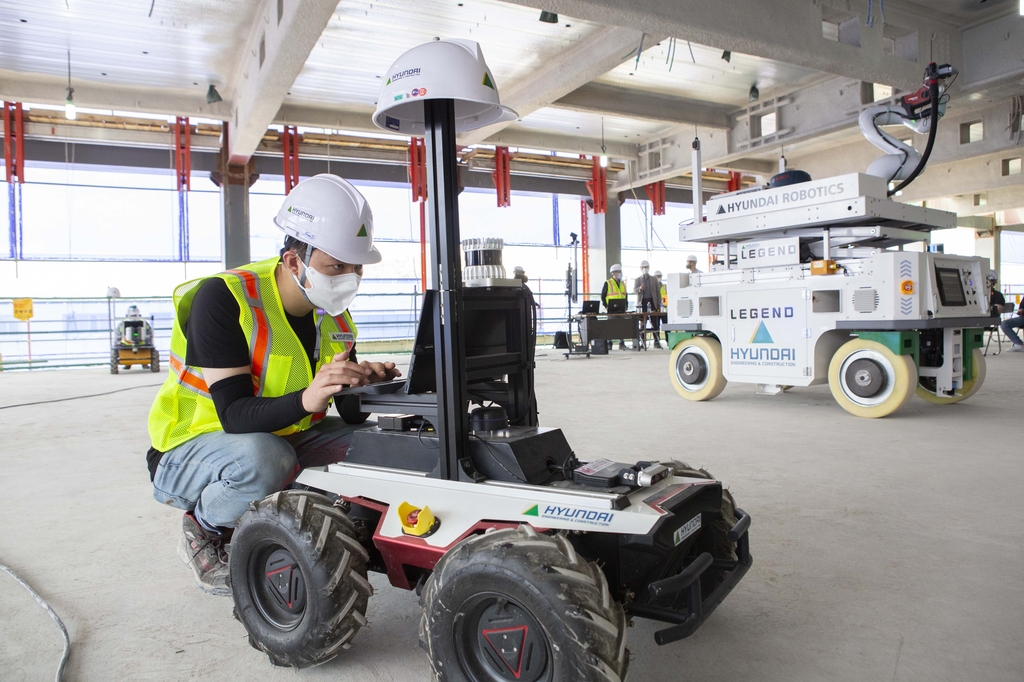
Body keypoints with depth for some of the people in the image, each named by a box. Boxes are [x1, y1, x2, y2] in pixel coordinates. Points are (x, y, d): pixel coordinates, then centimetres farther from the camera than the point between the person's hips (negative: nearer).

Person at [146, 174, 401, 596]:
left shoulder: (333, 314, -4)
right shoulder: (223, 299, -23)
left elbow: (352, 412, -3)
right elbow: (234, 415, -30)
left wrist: (369, 384, -26)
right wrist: (306, 400, -48)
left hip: (286, 439, 6)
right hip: (194, 448, -6)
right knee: (260, 459, -38)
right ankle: (202, 531, -5)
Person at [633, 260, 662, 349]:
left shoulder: (654, 278, 14)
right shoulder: (637, 280, 12)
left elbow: (658, 291, 11)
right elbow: (634, 290, -1)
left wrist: (659, 304, 4)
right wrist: (640, 289, -24)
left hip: (652, 301, 1)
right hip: (642, 301, -1)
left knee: (655, 322, -3)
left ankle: (657, 341, -2)